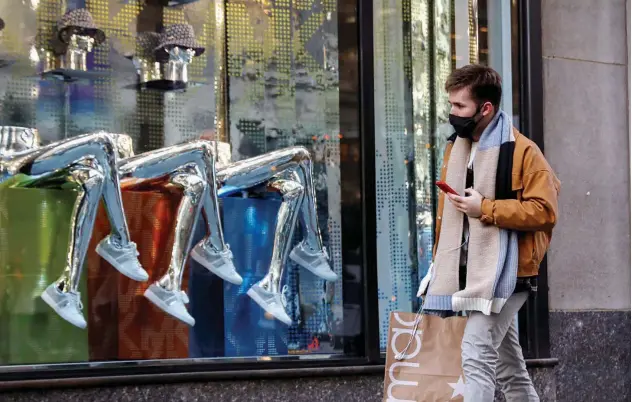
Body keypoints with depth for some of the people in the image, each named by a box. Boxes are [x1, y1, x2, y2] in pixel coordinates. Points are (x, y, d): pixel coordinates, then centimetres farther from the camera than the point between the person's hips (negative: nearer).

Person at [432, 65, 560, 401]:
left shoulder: (521, 151, -11)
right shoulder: (456, 147, 13)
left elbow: (545, 211, -17)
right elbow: (447, 210, 21)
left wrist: (485, 208, -20)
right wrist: (440, 263, 17)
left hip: (504, 272, -8)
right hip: (472, 272, 8)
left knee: (475, 354, -17)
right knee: (507, 365, 15)